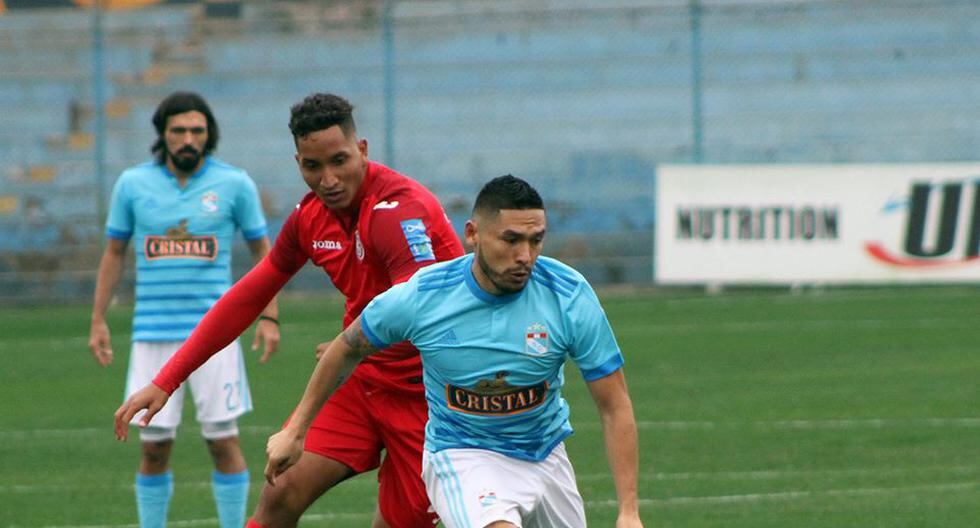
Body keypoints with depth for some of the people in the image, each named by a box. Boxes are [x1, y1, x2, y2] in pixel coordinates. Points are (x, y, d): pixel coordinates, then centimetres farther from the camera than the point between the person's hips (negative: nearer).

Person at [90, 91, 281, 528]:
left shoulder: (235, 184, 0)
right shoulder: (133, 184, 4)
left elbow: (262, 250, 8)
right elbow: (113, 253, 13)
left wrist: (269, 316, 0)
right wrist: (97, 320, 9)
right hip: (154, 334, 1)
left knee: (223, 441, -3)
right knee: (154, 447, 2)